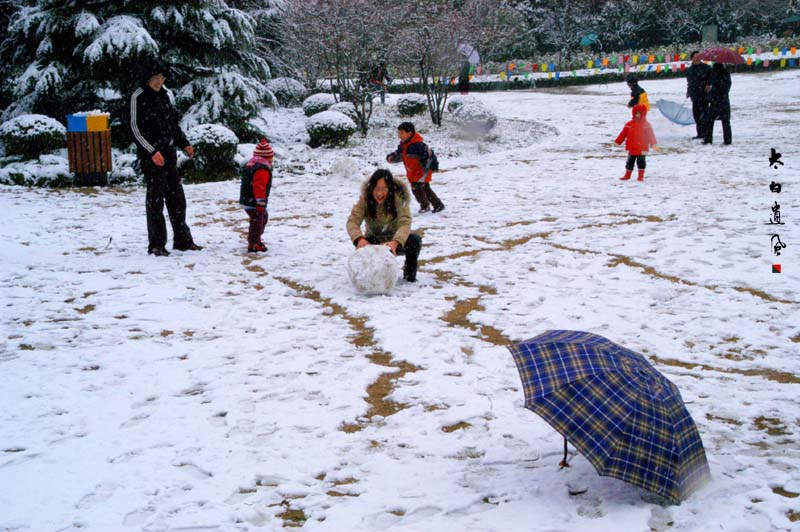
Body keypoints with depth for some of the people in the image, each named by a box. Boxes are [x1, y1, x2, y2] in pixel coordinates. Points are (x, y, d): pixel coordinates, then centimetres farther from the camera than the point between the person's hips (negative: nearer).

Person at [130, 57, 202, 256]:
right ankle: (156, 244, 2)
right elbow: (135, 128, -11)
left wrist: (184, 144, 10)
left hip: (169, 152, 6)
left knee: (176, 196, 9)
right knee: (155, 198, -4)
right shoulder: (139, 97, -8)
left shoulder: (167, 94, 11)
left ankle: (182, 239, 18)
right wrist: (152, 151, -19)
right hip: (151, 155, -6)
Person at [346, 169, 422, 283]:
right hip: (375, 241, 1)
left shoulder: (399, 198, -23)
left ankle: (409, 275, -3)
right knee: (361, 245, -32)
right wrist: (359, 239, -51)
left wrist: (396, 242, -56)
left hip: (395, 241, -1)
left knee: (415, 240, -30)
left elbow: (405, 223, -34)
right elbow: (353, 220, -29)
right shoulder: (365, 199, -19)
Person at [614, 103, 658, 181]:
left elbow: (651, 135, -9)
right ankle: (627, 175, 24)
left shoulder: (646, 125, -5)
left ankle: (641, 176, 12)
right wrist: (618, 142, 6)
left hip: (642, 149, -3)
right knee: (630, 162, 12)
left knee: (641, 162, 2)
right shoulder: (629, 124, 2)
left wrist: (653, 144, -19)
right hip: (632, 149, 3)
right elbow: (623, 134, 6)